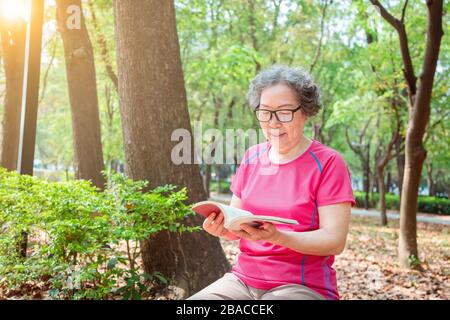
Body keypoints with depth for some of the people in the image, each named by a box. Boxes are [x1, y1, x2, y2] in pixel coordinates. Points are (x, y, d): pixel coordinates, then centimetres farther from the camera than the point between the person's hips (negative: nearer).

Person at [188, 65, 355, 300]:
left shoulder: (328, 163, -7)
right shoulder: (252, 157, 8)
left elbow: (334, 241, -13)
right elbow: (236, 225, 12)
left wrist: (276, 237, -28)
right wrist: (222, 228, -12)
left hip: (304, 286, -4)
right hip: (243, 279, 4)